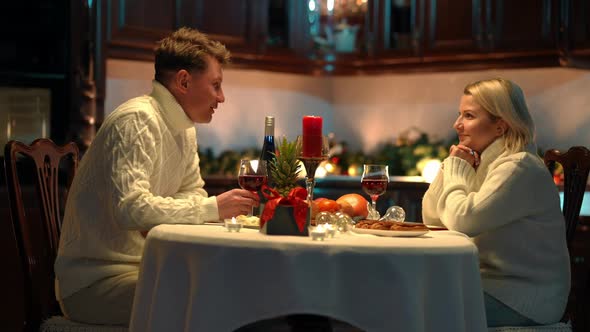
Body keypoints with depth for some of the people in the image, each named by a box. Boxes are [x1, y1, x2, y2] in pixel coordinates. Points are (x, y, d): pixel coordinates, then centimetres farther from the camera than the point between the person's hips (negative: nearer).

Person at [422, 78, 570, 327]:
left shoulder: (518, 167, -17)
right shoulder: (482, 161, 10)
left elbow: (463, 220, -26)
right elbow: (431, 218, 11)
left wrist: (456, 171, -9)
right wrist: (453, 167, -3)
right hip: (490, 282, 8)